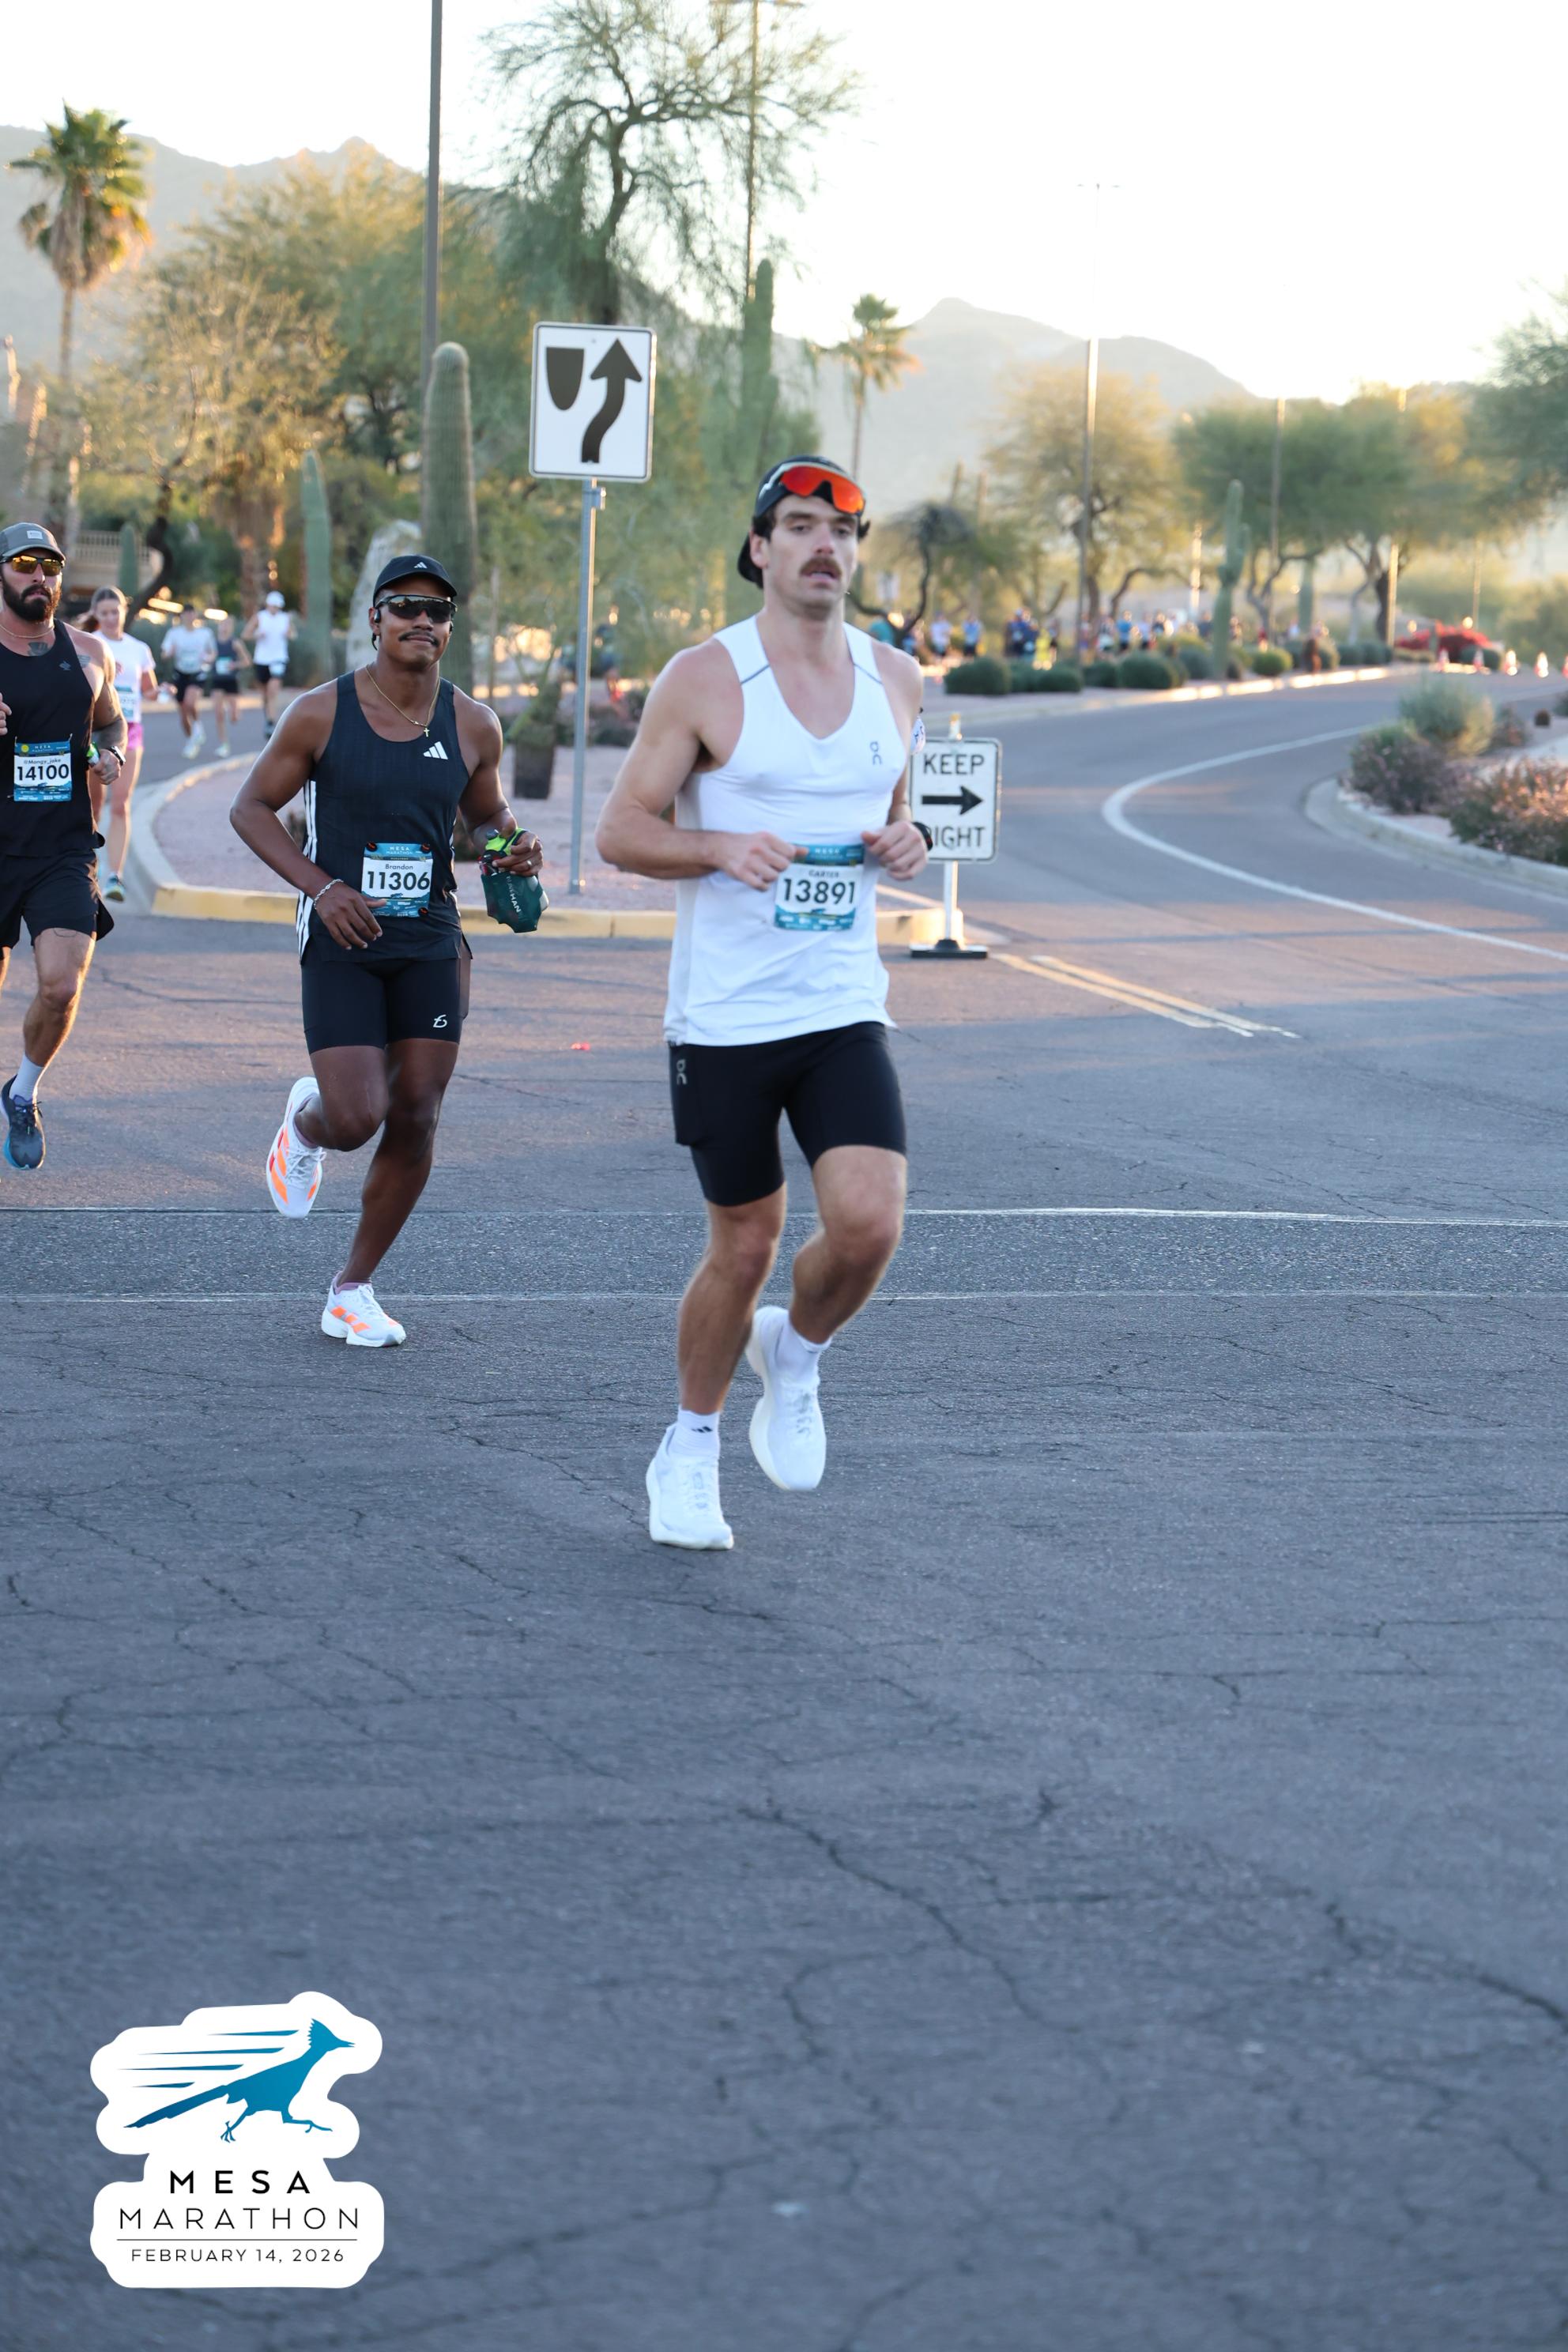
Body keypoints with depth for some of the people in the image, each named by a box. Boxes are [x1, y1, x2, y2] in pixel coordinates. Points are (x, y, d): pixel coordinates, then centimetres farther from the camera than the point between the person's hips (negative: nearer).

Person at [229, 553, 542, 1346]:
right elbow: (250, 807, -1)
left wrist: (511, 846, -7)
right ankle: (305, 1122, 27)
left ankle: (352, 1292, 15)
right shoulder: (321, 714, -7)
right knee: (355, 1119, -13)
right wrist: (321, 886, -14)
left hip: (431, 942, 3)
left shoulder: (472, 727, 2)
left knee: (414, 1119, 0)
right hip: (342, 941, -3)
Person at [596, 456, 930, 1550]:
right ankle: (691, 1448, 29)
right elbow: (622, 829, -3)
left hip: (846, 1011, 3)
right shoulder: (705, 679, -6)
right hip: (724, 1018, -3)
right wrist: (722, 849, -21)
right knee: (745, 1246, 5)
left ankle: (796, 1354, 17)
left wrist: (909, 843, -1)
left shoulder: (895, 680, 7)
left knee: (870, 1224, -16)